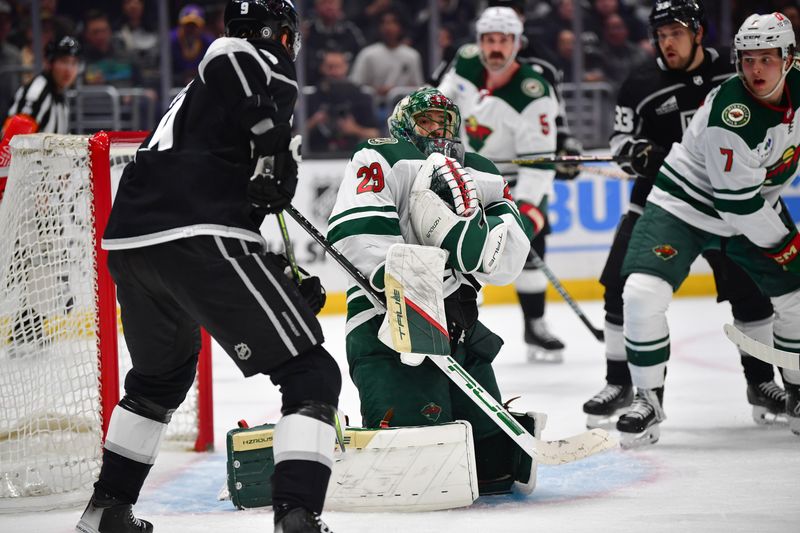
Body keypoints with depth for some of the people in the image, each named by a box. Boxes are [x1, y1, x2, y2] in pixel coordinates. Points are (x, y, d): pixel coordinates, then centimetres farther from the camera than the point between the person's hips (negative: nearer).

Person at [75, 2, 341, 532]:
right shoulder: (266, 63, 8)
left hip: (129, 240, 9)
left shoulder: (201, 92, 34)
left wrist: (289, 277, 31)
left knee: (160, 376, 34)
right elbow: (231, 53, -19)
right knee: (310, 374, -4)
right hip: (198, 240, -9)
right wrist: (276, 153, -12)